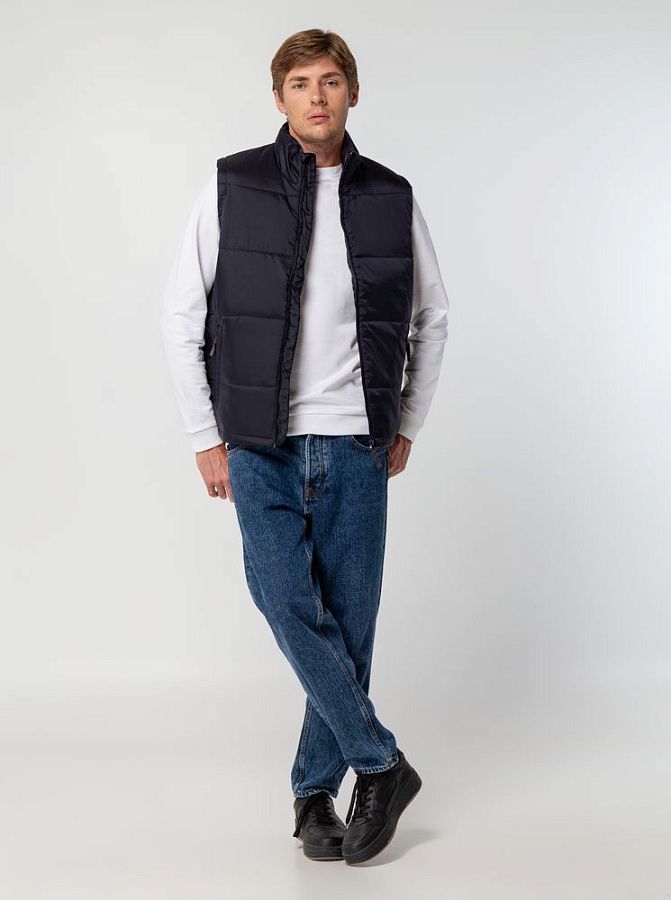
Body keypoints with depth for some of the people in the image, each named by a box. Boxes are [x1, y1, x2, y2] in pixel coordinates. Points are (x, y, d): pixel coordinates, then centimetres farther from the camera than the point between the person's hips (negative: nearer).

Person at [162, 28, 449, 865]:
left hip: (356, 449, 2)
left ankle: (317, 789, 21)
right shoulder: (232, 187, -2)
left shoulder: (391, 197, 4)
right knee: (288, 601, -12)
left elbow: (431, 317, 15)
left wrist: (406, 424, 12)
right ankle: (381, 763, 7)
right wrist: (206, 437, -1)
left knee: (349, 622, 4)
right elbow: (182, 317, 1)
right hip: (261, 447, -1)